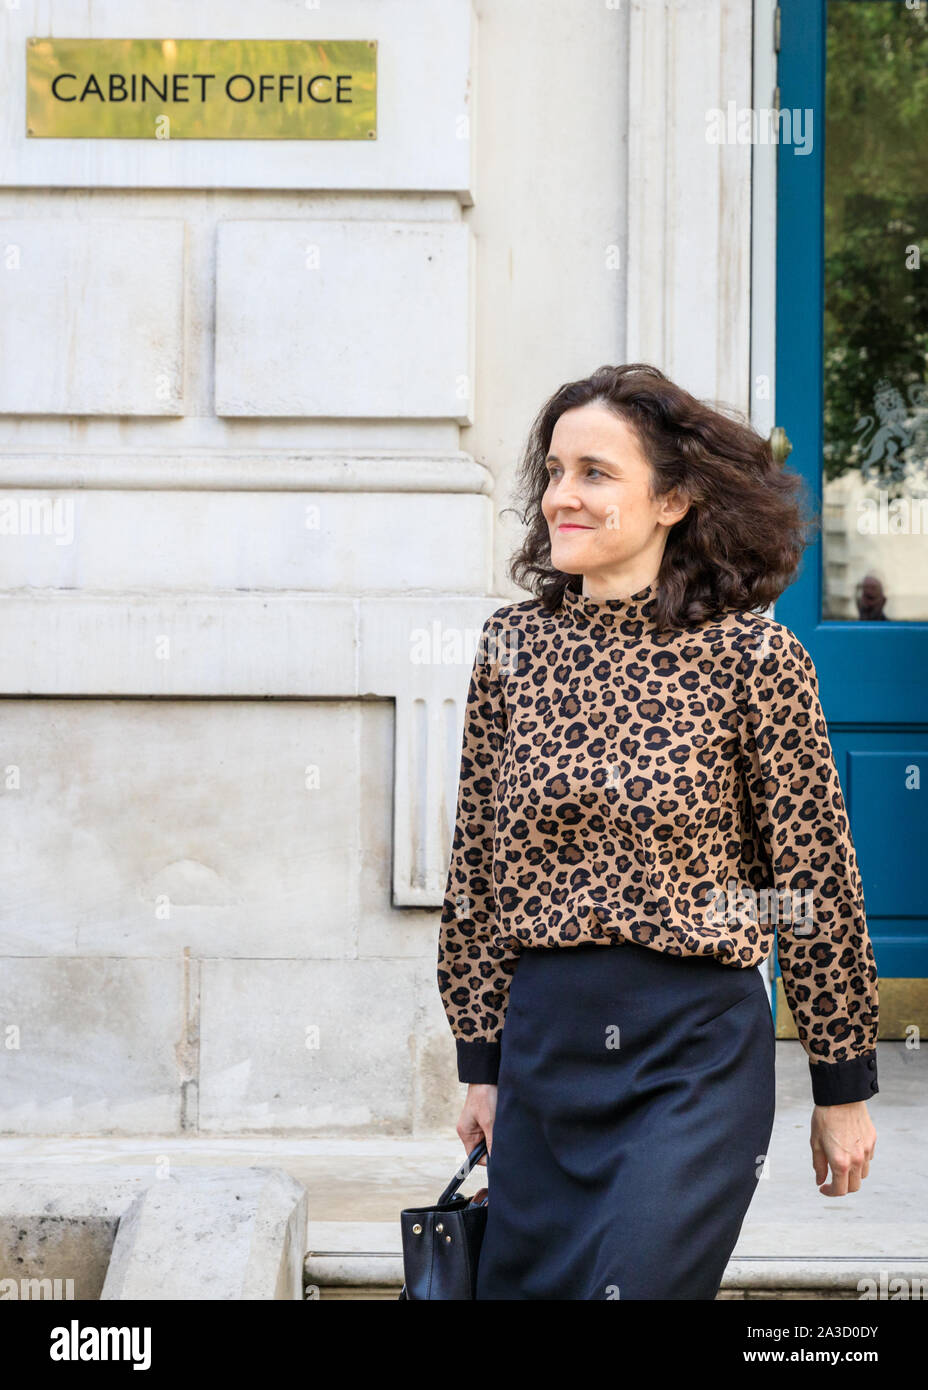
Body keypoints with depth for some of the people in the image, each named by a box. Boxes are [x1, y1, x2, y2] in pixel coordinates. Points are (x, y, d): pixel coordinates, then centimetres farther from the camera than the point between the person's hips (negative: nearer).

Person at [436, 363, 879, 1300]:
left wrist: (843, 1088, 1)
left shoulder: (751, 656, -8)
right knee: (521, 1283, 12)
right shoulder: (513, 646, 3)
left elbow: (817, 882, -3)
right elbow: (479, 867, 9)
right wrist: (481, 1065, 11)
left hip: (699, 1049, -4)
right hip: (543, 1040, 4)